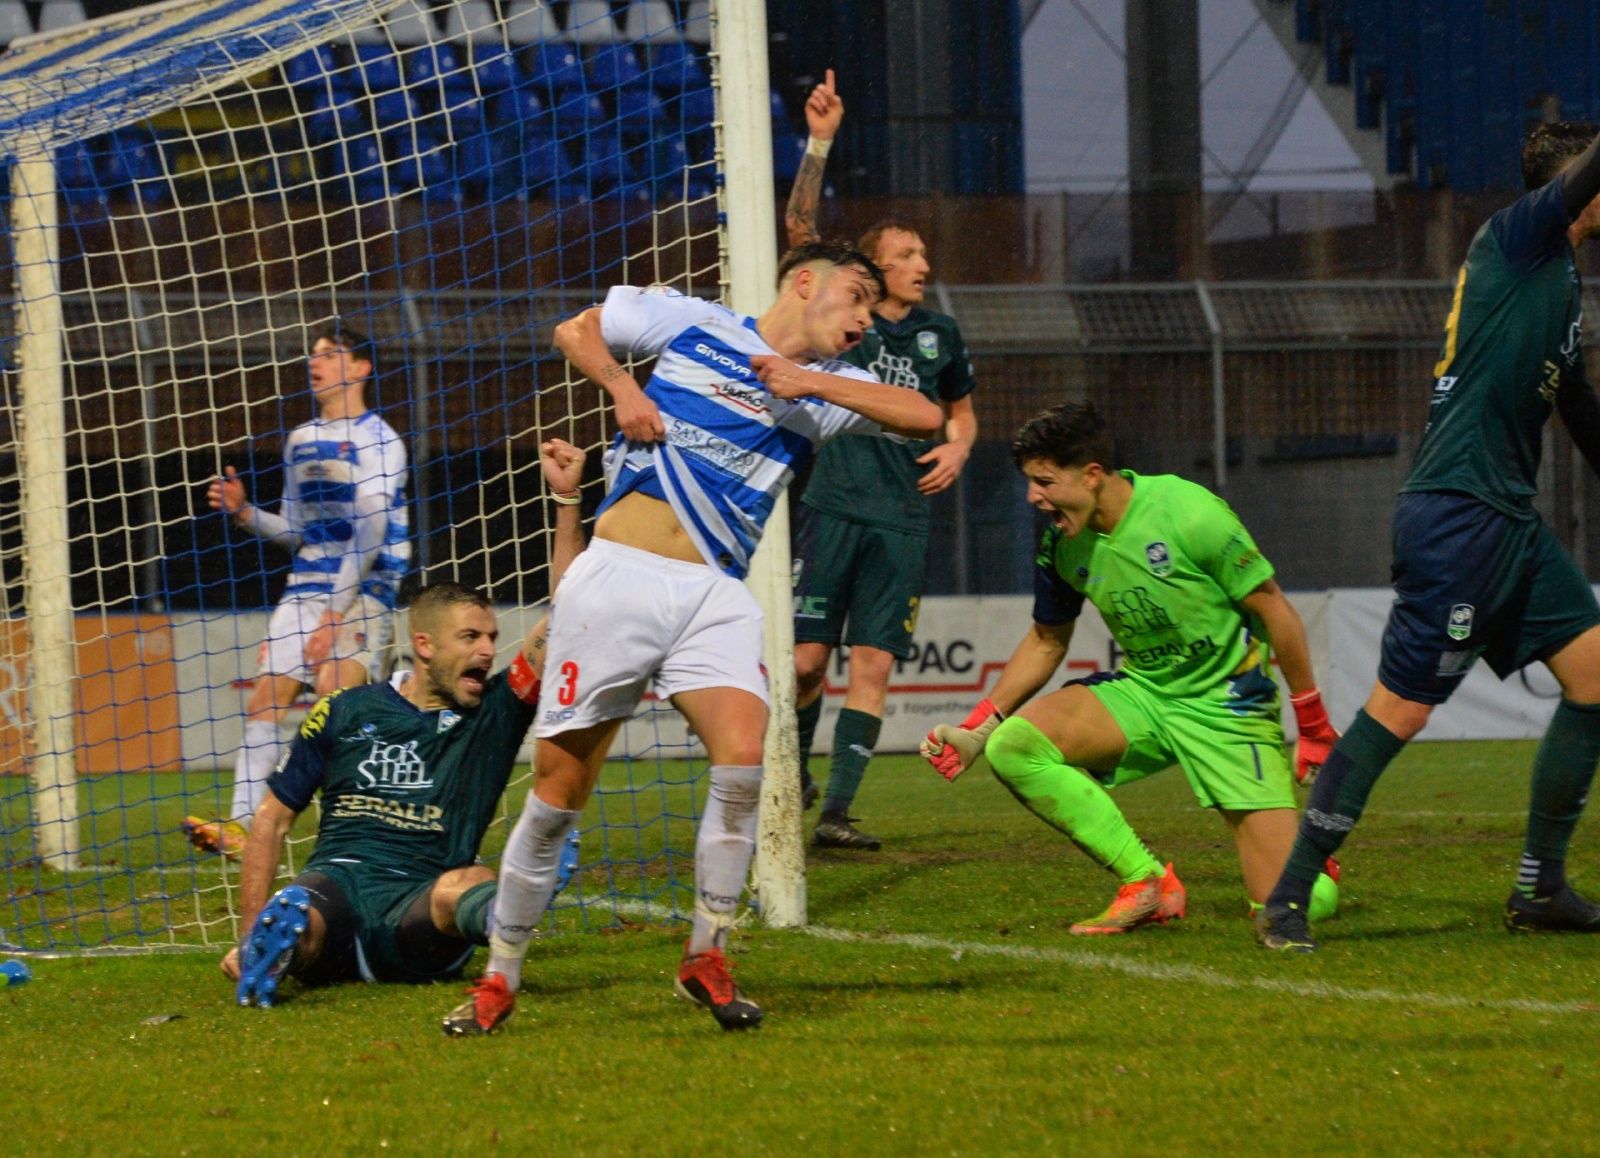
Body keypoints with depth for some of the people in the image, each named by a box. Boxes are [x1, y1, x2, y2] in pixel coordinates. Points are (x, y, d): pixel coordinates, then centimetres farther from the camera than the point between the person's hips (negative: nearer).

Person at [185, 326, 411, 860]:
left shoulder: (376, 440, -5)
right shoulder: (300, 440, 18)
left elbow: (369, 534, -12)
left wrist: (334, 614, -17)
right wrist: (245, 513, 4)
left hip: (362, 592, -7)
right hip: (304, 590, 7)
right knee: (263, 701, -7)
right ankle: (240, 826, -12)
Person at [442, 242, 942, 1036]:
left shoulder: (825, 389, 14)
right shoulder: (690, 323, 9)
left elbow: (925, 416, -1)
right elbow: (575, 331, 20)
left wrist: (813, 381, -6)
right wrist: (620, 387, 2)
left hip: (714, 596, 2)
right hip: (618, 576, -2)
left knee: (743, 756, -21)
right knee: (560, 785, -2)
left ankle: (705, 956, -3)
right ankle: (499, 978, 13)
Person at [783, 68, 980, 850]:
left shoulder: (938, 334, 14)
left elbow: (961, 408, 30)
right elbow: (800, 229, -8)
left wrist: (957, 445, 6)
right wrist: (820, 142, -17)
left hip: (902, 518, 3)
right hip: (831, 506, -3)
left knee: (873, 665, -5)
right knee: (805, 659, -6)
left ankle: (836, 812, -5)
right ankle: (793, 782, 16)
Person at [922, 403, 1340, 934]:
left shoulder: (1189, 513, -22)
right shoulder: (1060, 545, -5)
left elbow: (1274, 610, -12)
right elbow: (1047, 640, 14)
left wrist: (1315, 728, -7)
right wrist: (975, 729, 4)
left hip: (1227, 703, -5)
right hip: (1141, 692, 5)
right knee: (1012, 745, -22)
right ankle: (1148, 884, -10)